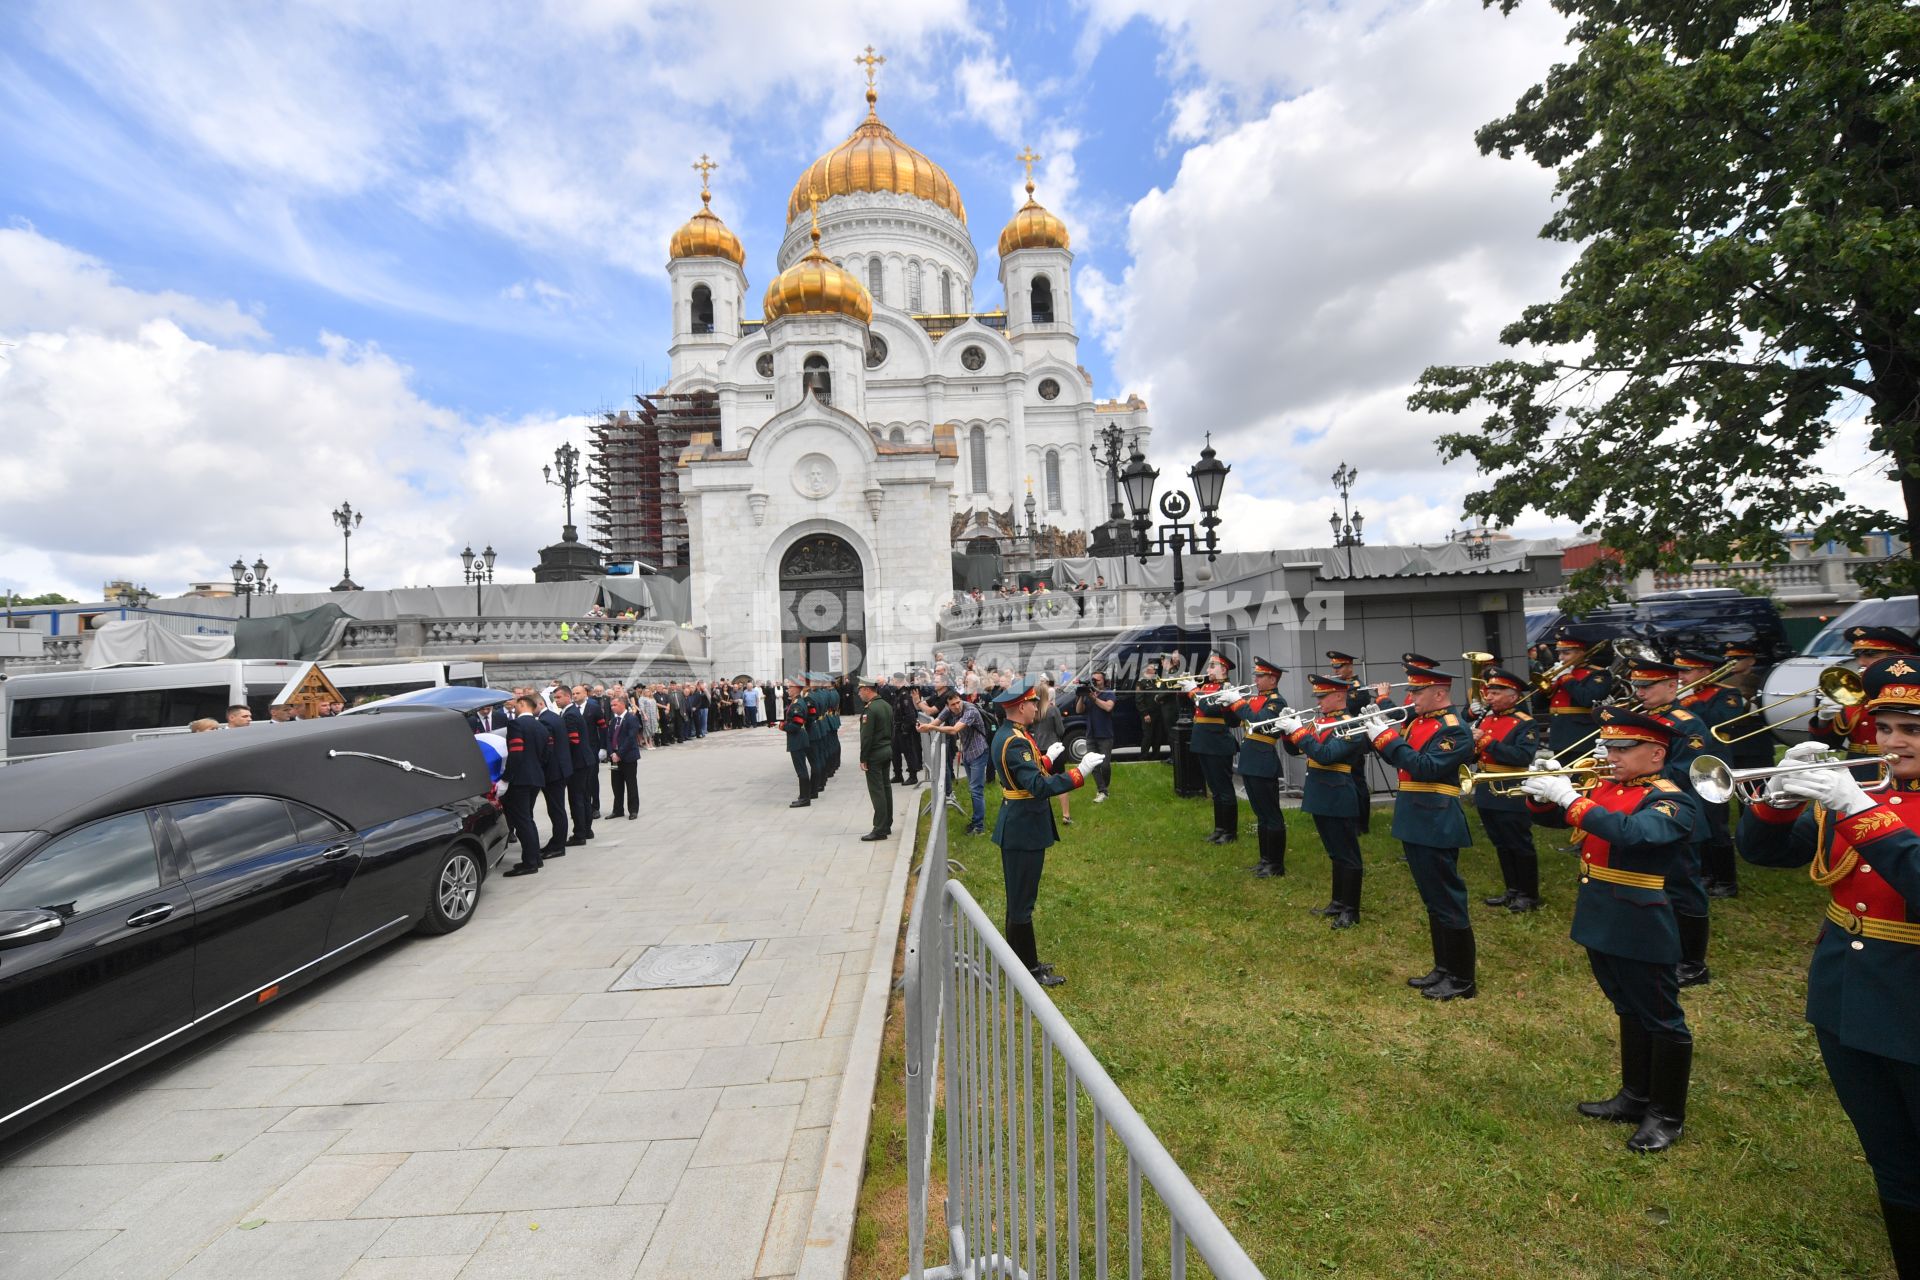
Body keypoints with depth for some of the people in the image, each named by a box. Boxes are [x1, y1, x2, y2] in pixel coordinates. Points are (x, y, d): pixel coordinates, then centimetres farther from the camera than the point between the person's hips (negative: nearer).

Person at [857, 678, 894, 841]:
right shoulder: (887, 705, 10)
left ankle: (880, 830, -2)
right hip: (887, 751, 9)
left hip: (874, 754, -9)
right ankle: (887, 826, 22)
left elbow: (866, 736, -19)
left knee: (877, 791, -5)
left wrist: (863, 759, -13)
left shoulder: (869, 709, -18)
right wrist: (890, 750, 19)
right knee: (886, 787, 13)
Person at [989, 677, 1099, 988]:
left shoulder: (1005, 734, 8)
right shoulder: (1016, 741, -24)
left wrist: (1046, 759, 23)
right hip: (1024, 830, -11)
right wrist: (1079, 773, -30)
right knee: (1022, 902, 2)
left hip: (1016, 827, 11)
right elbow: (1039, 786, -31)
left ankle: (1017, 959, 34)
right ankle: (1029, 969, 16)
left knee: (1018, 898, 20)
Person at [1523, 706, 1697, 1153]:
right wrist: (1542, 792, -11)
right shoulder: (1605, 787, 7)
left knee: (1661, 1020, 9)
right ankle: (1636, 1097, 36)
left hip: (1642, 929, -8)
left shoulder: (1672, 801, -15)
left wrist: (1569, 797, -34)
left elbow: (1629, 832, -34)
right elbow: (1550, 817, 9)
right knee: (1629, 1012, 21)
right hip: (1601, 923, 8)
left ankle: (1668, 1115, 24)